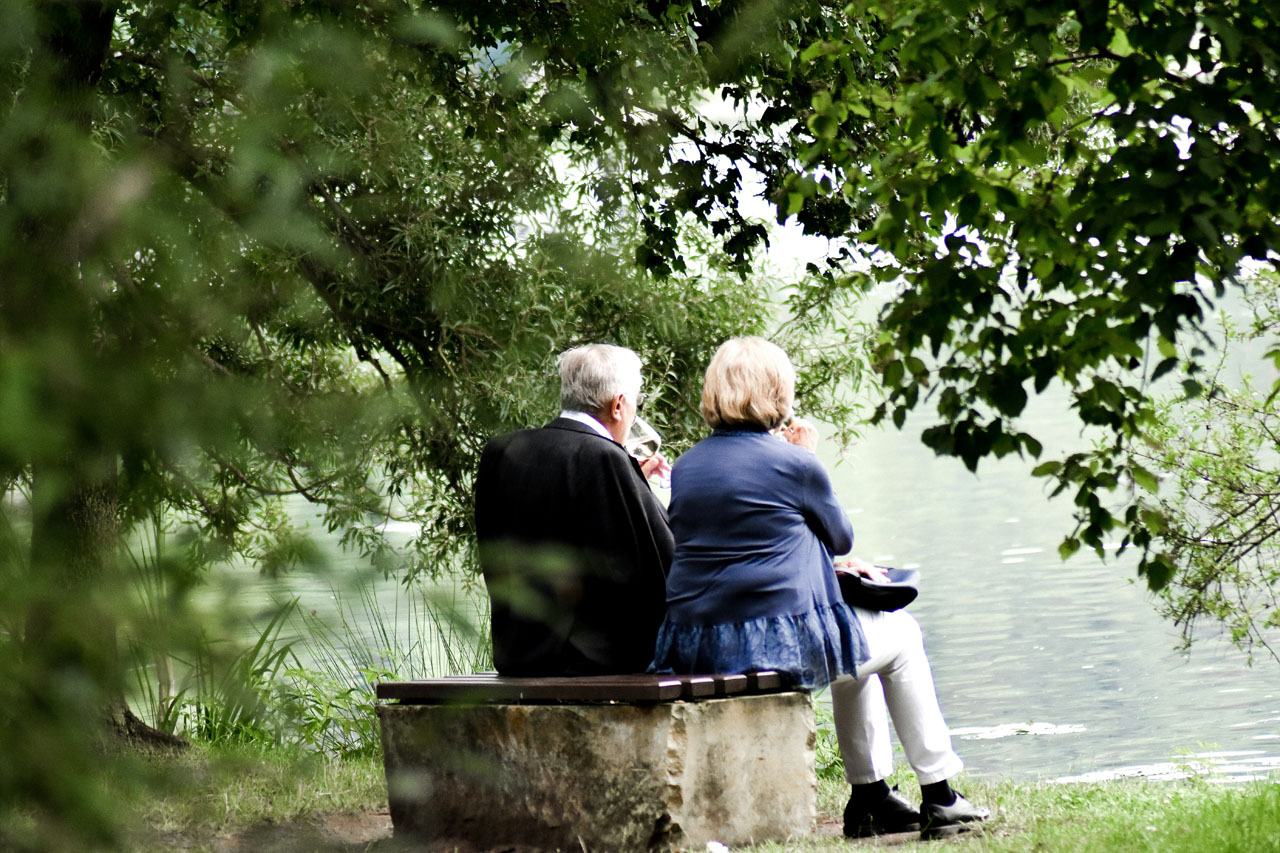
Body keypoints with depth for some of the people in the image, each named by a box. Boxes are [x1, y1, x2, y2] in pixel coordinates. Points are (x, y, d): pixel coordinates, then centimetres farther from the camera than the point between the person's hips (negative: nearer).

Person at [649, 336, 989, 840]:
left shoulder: (685, 467, 10)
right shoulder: (793, 464, -9)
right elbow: (841, 537, 8)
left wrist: (824, 566, 28)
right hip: (779, 642, -7)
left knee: (856, 643, 33)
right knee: (901, 636, 21)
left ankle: (870, 796, 34)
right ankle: (938, 796, 23)